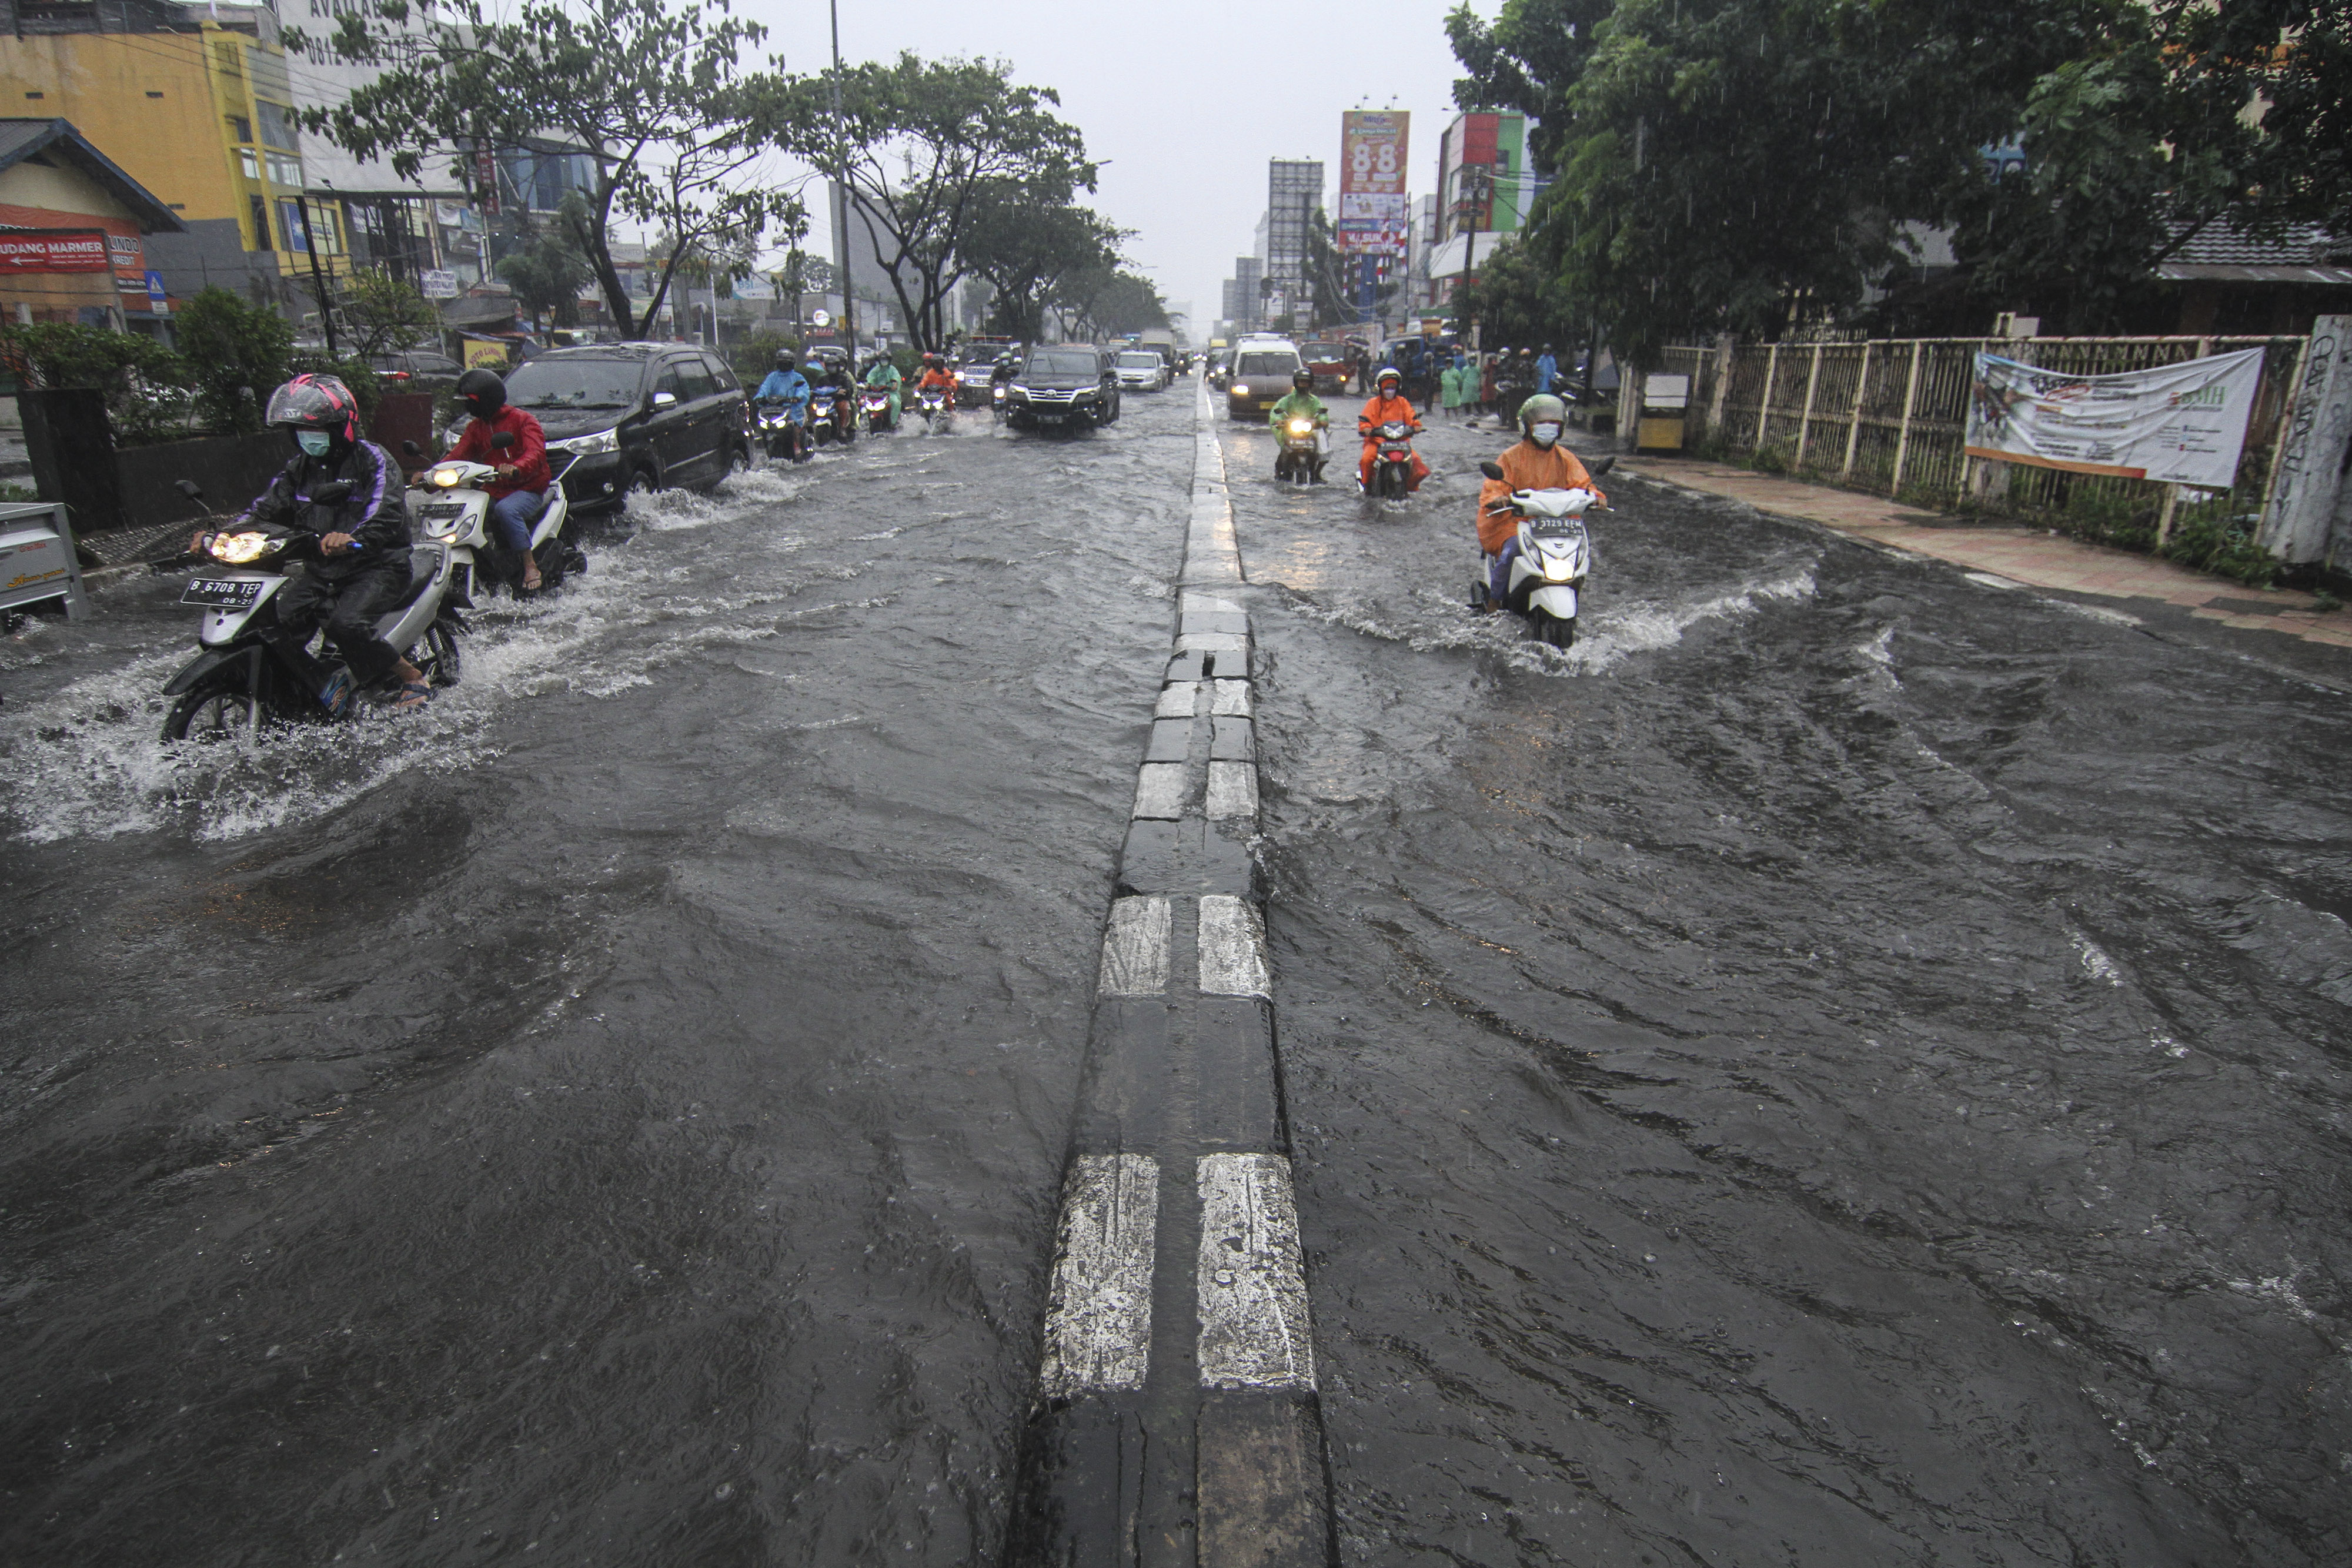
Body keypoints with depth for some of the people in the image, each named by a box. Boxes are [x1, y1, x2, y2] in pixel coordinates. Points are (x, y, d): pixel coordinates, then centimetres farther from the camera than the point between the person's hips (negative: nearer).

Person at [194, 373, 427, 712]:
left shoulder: (373, 461, -8)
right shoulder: (301, 467, 14)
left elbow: (387, 517, -24)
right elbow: (267, 508, 8)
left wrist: (353, 538, -46)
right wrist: (219, 536, -10)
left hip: (377, 566, -7)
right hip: (322, 570, 7)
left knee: (345, 623, -31)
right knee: (274, 619, -13)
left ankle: (413, 678, -12)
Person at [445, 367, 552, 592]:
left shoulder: (522, 420, -4)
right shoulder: (475, 427, 16)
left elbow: (536, 453, -22)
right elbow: (458, 455, 5)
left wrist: (516, 468, -44)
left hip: (527, 489, -7)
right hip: (492, 491, 7)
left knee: (506, 510, -38)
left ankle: (530, 566, -31)